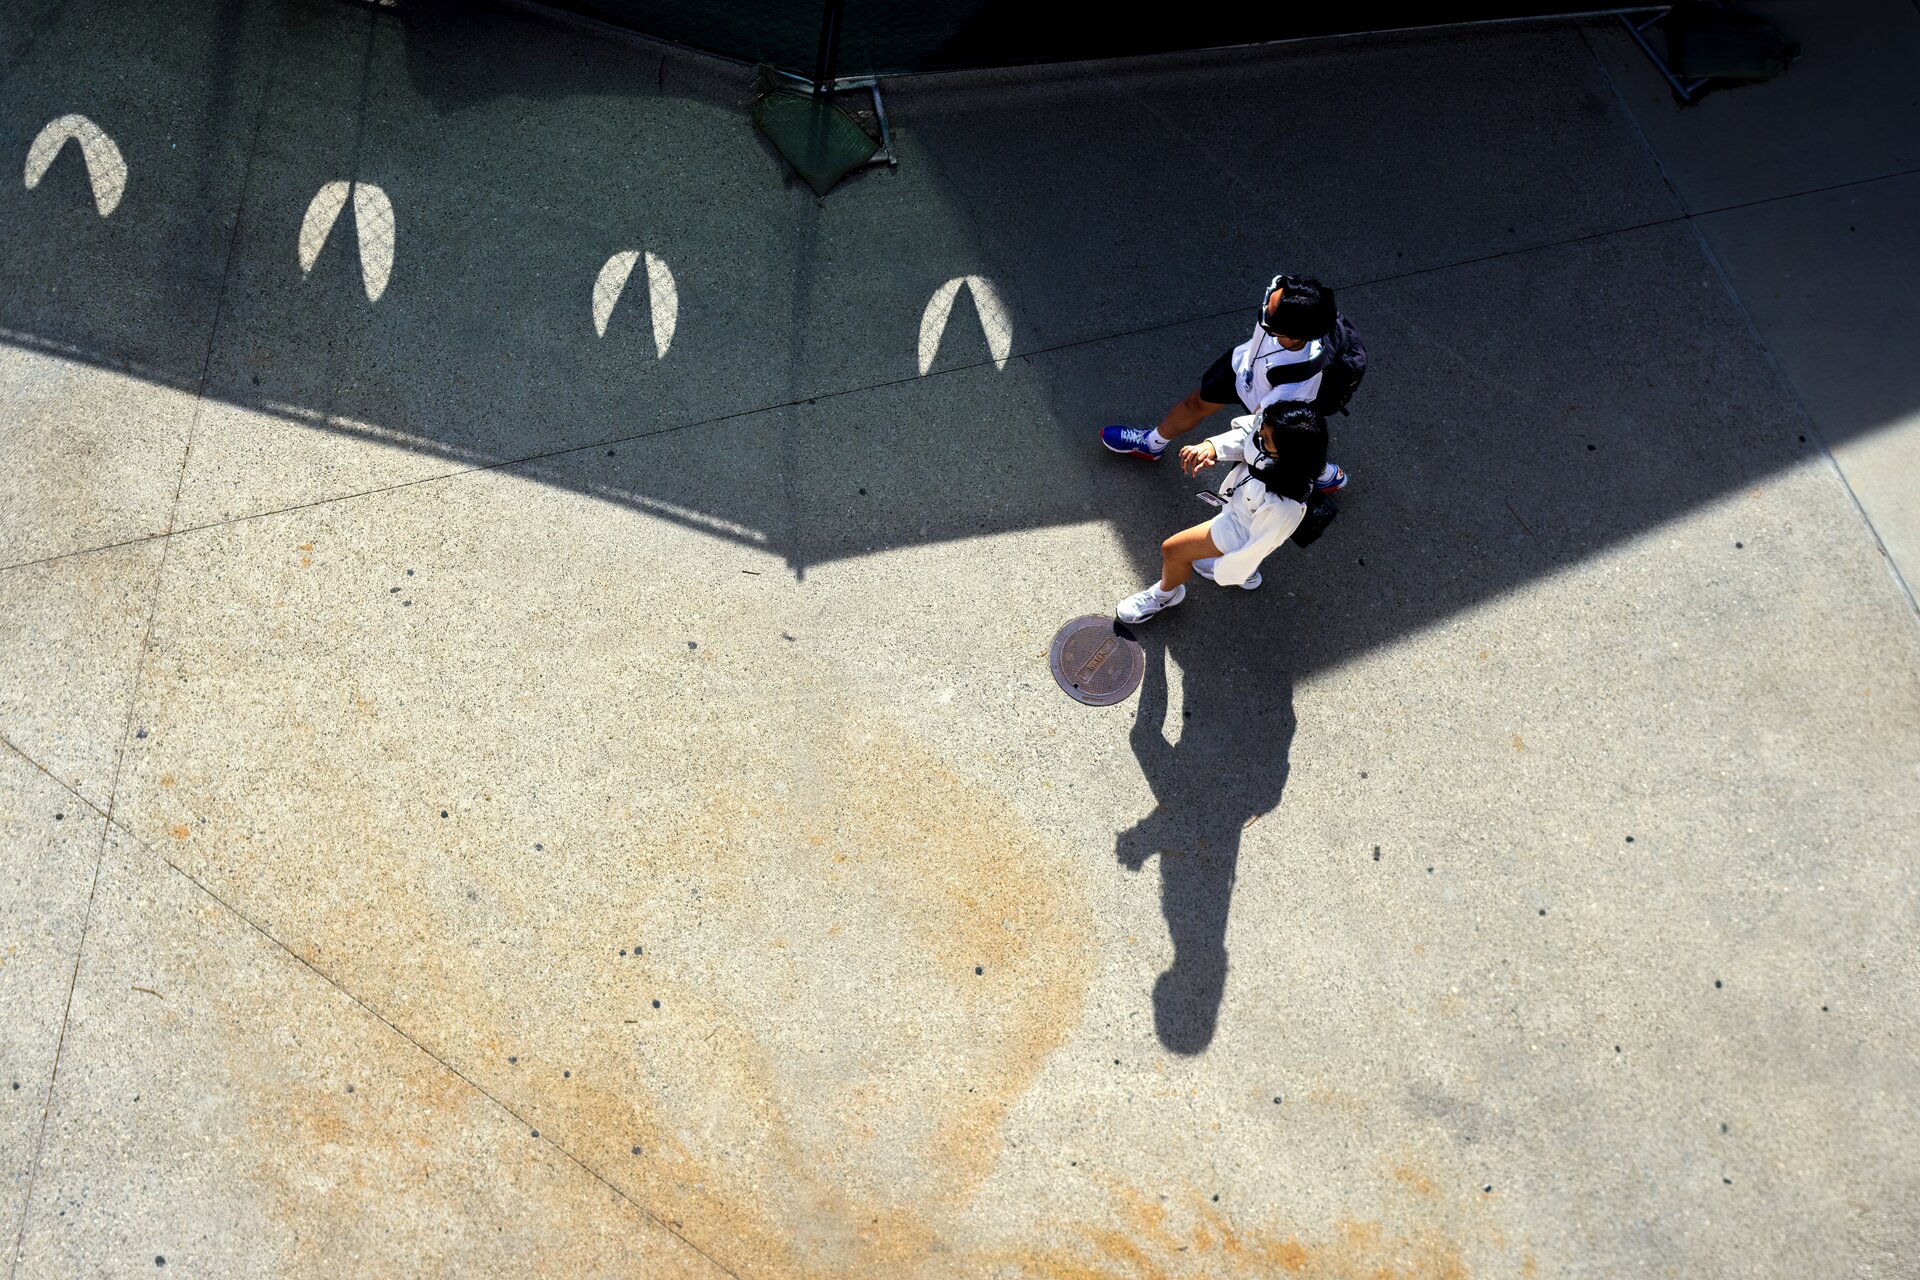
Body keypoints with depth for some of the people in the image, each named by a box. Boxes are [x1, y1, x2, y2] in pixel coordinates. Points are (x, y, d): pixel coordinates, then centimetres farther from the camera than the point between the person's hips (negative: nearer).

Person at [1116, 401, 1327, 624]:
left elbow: (1260, 545, -28)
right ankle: (1246, 572, 68)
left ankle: (1166, 594, 44)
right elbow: (1245, 434, -13)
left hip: (1243, 528, -5)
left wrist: (1222, 572, -11)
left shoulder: (1283, 506, -46)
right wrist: (1210, 447, -33)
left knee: (1172, 550, 9)